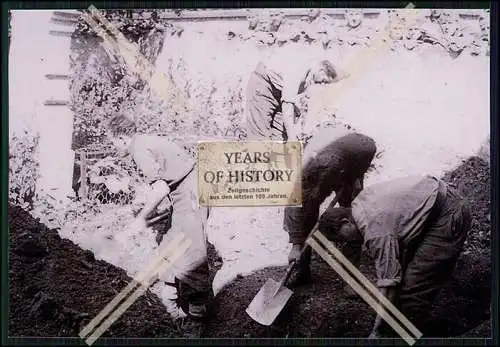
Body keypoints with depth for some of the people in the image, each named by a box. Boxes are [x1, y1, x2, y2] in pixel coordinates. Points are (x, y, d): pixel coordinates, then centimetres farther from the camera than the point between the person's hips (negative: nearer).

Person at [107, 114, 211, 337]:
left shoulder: (140, 150, -14)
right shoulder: (146, 142, 16)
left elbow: (160, 188, -22)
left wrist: (141, 218, -12)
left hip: (189, 194, -11)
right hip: (189, 189, 11)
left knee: (190, 253, -6)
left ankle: (197, 314, 2)